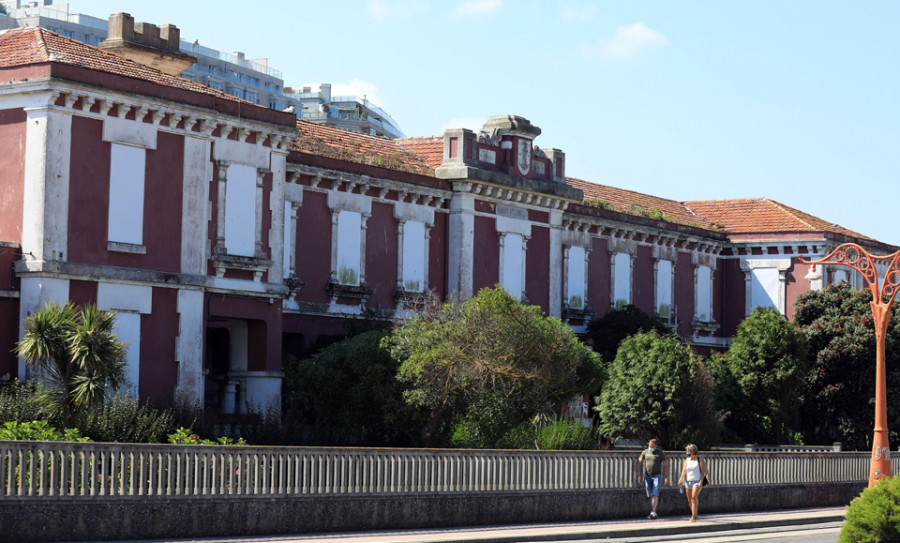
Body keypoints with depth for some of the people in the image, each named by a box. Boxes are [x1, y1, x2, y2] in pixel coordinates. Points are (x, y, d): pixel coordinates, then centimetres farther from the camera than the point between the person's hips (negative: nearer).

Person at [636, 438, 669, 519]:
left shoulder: (660, 453, -4)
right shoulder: (645, 452, 5)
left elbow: (666, 465, -2)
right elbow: (639, 462, 9)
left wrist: (667, 477, -7)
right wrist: (638, 472, -2)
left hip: (657, 476, -4)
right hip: (647, 476, 4)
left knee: (655, 494, -15)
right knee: (651, 496, 4)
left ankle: (653, 512, -22)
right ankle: (654, 514, 10)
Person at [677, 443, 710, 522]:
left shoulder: (700, 460, -3)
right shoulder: (687, 460, 11)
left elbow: (704, 471, -5)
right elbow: (684, 470, 7)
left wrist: (701, 481, -15)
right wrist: (681, 479, -7)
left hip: (697, 481, -5)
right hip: (688, 481, 5)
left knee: (694, 498, -18)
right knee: (689, 500, 7)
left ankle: (694, 517, -17)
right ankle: (694, 515, 24)